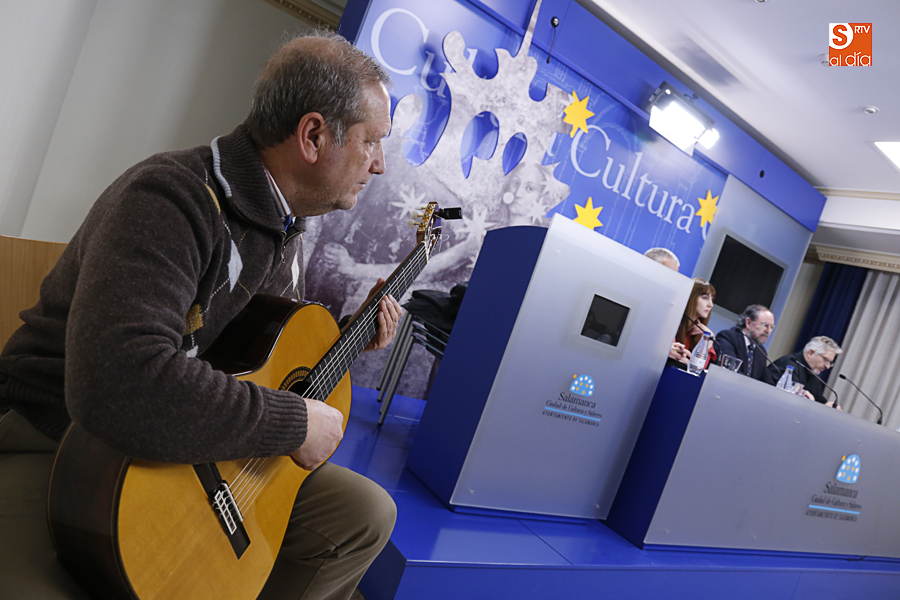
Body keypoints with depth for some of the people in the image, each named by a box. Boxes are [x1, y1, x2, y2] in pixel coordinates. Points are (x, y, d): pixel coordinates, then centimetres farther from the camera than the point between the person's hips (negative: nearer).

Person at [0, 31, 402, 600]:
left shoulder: (286, 226, 5)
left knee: (367, 512, 2)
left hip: (204, 459, 8)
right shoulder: (171, 200, -27)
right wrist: (295, 422, -32)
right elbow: (118, 387, -42)